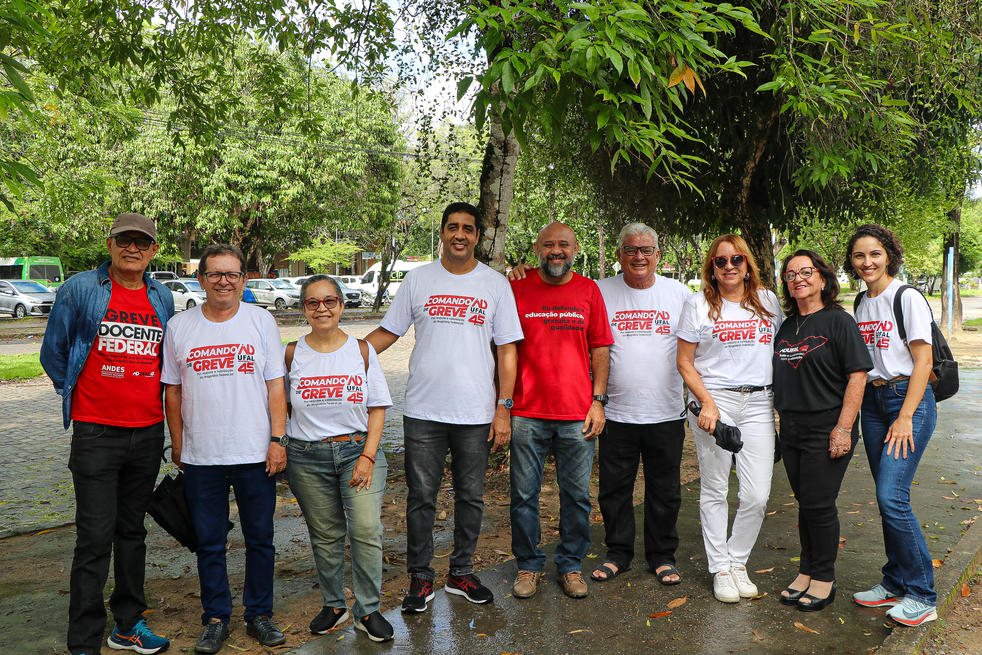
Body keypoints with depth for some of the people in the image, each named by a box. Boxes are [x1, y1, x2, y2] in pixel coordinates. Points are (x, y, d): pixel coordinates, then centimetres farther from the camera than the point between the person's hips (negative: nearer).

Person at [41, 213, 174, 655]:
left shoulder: (163, 298, 9)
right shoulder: (80, 289, -3)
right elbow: (53, 352, 4)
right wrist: (79, 395, 9)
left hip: (147, 432, 4)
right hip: (96, 434, -4)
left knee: (132, 530, 14)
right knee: (95, 536, -4)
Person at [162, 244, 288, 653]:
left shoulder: (261, 320, 1)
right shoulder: (179, 327, 4)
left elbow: (276, 385, 0)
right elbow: (172, 391, 8)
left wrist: (277, 440, -6)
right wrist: (178, 446, 7)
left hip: (255, 453, -1)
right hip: (200, 457, 1)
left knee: (260, 539, 9)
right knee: (209, 543, 10)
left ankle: (259, 615, 25)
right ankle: (216, 619, 25)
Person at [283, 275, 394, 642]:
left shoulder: (362, 350, 1)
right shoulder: (293, 354, 2)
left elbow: (377, 408, 1)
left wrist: (367, 456, -8)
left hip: (359, 450, -1)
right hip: (307, 457, 1)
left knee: (366, 530, -11)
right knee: (324, 535, 9)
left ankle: (367, 611, 6)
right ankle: (334, 605, 29)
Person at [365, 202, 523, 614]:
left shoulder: (496, 284, 3)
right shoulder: (418, 279, 4)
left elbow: (506, 350, 3)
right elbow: (387, 332, 7)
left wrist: (503, 409, -2)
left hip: (477, 414, 1)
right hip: (423, 411, 0)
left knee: (470, 497, 12)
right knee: (421, 497, 6)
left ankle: (461, 573, 29)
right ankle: (420, 578, 21)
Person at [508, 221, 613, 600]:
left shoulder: (589, 291, 7)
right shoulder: (518, 289, 3)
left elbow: (600, 348, 7)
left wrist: (598, 400, 1)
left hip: (578, 415, 1)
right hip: (527, 412, -1)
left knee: (576, 494, 9)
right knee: (524, 494, 6)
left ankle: (571, 565, 26)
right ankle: (528, 565, 24)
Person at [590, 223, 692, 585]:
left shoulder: (679, 293, 4)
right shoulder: (600, 292, 0)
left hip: (666, 412, 1)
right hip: (616, 411, 0)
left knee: (665, 491, 11)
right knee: (614, 488, 9)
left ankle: (662, 556, 28)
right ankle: (618, 553, 28)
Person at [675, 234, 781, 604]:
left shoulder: (768, 301, 11)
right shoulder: (698, 304, 2)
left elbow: (781, 351, 19)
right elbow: (684, 362, 1)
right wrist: (707, 403, -10)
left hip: (759, 403, 3)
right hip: (714, 399, -2)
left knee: (757, 495, -1)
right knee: (714, 491, 5)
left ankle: (738, 562, 20)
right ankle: (720, 569, 20)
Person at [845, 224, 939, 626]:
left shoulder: (908, 299, -9)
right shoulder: (861, 304, 11)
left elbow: (922, 361, -12)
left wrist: (905, 417, -17)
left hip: (909, 398, -6)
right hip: (872, 400, 6)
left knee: (891, 495, -13)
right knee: (887, 498, 9)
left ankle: (922, 596, 0)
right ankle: (895, 583, 20)